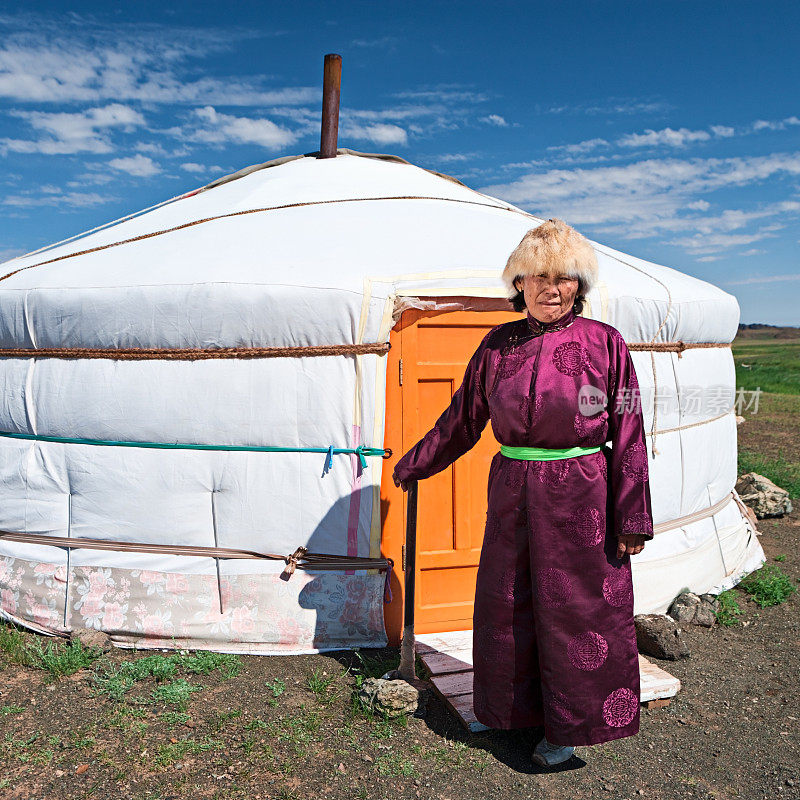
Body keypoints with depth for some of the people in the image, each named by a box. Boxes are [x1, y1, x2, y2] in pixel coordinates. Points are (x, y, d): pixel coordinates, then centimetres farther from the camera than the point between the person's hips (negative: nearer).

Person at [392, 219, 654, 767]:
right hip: (512, 494, 4)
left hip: (581, 497, -3)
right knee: (507, 608, 13)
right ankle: (520, 708, 37)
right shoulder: (498, 346, 2)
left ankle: (571, 725, 29)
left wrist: (632, 518, -6)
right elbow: (463, 419, 14)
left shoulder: (604, 343, -6)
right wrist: (415, 465, 21)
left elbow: (629, 436, -4)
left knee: (577, 609, 7)